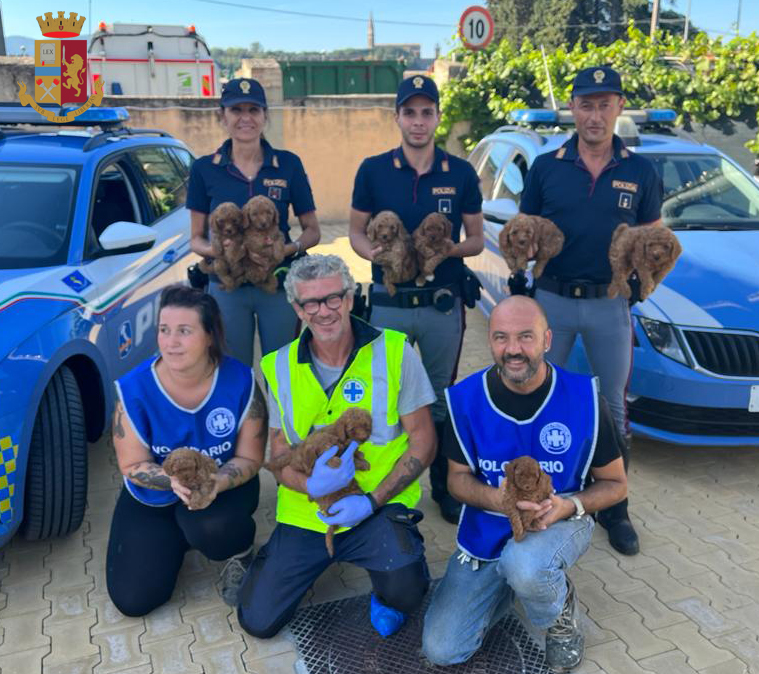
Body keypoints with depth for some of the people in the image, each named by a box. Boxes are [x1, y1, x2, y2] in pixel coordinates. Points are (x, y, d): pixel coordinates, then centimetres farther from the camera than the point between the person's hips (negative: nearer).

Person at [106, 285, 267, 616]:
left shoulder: (240, 381, -23)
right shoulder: (134, 389, -22)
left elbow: (249, 459, -15)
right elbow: (132, 465, -13)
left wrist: (215, 482, -36)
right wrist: (174, 479, -35)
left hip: (224, 486, -2)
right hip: (153, 498, 2)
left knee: (210, 527, -37)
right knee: (132, 599, -5)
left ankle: (242, 552, 2)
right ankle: (176, 538, 26)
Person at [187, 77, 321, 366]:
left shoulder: (288, 164, -1)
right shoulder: (204, 169, 0)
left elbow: (312, 230, 4)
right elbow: (196, 238, 5)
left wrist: (292, 247, -17)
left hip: (279, 284, 0)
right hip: (225, 286, 0)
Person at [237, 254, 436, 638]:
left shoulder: (394, 351, -10)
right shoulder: (280, 367, -1)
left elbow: (422, 442, -6)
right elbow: (279, 453, 4)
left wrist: (372, 500, -17)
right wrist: (310, 485, -19)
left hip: (379, 505, -3)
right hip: (305, 511, 3)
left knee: (404, 593, -30)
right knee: (258, 621, 1)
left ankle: (386, 593, 9)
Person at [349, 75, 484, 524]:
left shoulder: (461, 173, 1)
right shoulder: (373, 170, 0)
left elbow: (477, 239, 5)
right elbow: (356, 233, 6)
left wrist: (448, 248, -17)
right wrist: (376, 253, -17)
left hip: (444, 304, 0)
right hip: (388, 303, 0)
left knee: (442, 399, 12)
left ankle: (446, 487, 27)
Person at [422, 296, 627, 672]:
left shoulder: (583, 398, -15)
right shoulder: (466, 398, -12)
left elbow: (614, 484, -4)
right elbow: (457, 478, -2)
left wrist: (569, 506, -24)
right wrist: (499, 499, -24)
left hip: (560, 523, -2)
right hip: (486, 530, 3)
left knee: (523, 565, -39)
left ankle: (560, 612, 0)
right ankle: (513, 582, 22)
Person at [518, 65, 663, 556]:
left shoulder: (640, 171, 1)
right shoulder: (546, 167, 0)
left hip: (610, 304, 0)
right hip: (552, 299, 0)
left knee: (613, 408, 10)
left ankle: (614, 507, 25)